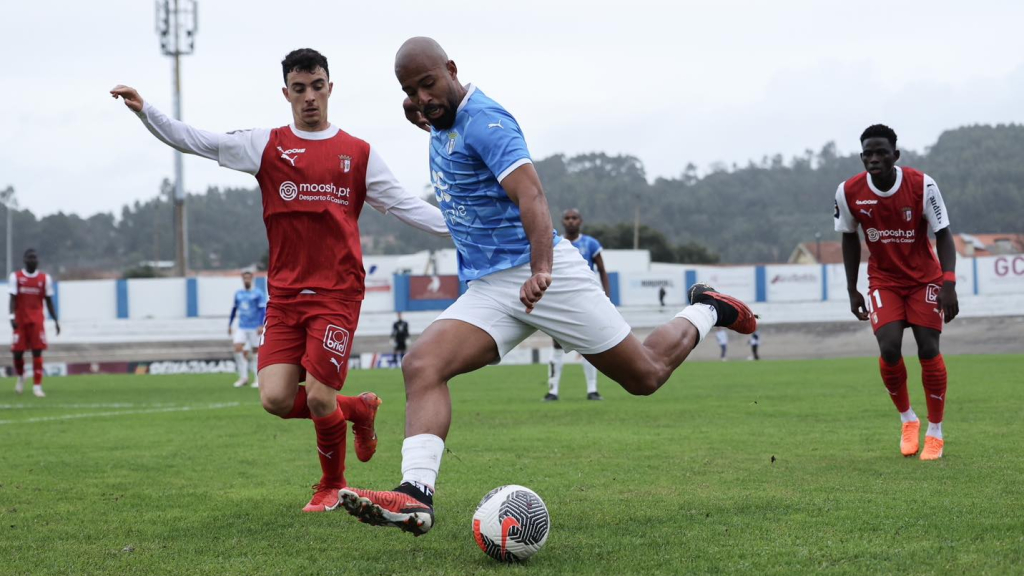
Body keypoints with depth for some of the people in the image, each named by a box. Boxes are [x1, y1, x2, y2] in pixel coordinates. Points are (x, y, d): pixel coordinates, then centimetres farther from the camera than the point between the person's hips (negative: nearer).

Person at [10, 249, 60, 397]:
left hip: (37, 320, 0)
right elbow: (13, 299, -3)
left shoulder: (45, 278, 4)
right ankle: (20, 377, 31)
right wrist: (12, 317, -16)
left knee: (37, 352, -6)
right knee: (17, 351, 1)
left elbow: (49, 301, 10)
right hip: (20, 320, 0)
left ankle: (37, 386, -3)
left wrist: (56, 320, 7)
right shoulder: (15, 277, 0)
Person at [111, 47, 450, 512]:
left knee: (318, 399, -10)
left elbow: (404, 206, 8)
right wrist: (145, 111, -10)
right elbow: (196, 141, 3)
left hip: (338, 294, -2)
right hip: (285, 295, 2)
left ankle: (332, 486, 19)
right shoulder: (266, 146, 8)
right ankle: (358, 409, 21)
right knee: (276, 399, -9)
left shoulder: (358, 154, 7)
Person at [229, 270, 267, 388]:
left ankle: (258, 379, 10)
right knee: (238, 349, -11)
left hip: (255, 328, -4)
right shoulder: (238, 294, 10)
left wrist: (261, 325, -21)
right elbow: (234, 309, 20)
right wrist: (230, 324, 19)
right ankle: (243, 377, -2)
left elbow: (263, 310, -10)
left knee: (255, 352, 0)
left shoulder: (258, 294, -5)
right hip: (242, 328, 4)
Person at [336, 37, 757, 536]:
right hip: (487, 290, 7)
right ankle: (416, 494, -32)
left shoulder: (483, 120, -15)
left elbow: (531, 195, -30)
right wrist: (422, 116, 19)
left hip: (541, 274, -7)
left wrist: (541, 269, -46)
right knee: (421, 365, -19)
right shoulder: (444, 123, 11)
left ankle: (705, 311, 32)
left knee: (646, 375, 3)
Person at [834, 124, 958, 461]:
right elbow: (849, 239, 3)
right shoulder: (849, 192, -13)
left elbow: (943, 234, -13)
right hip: (884, 281, 1)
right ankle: (907, 420, 9)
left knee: (928, 349, -10)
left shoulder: (922, 185, -19)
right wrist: (852, 290, 2)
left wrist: (949, 284, -24)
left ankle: (935, 432, 6)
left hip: (925, 278, -1)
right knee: (889, 348, -16)